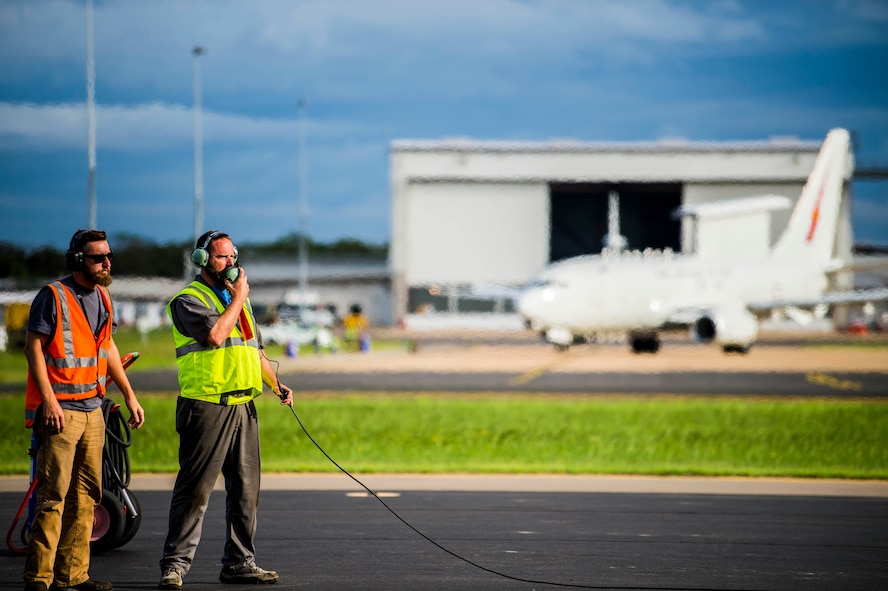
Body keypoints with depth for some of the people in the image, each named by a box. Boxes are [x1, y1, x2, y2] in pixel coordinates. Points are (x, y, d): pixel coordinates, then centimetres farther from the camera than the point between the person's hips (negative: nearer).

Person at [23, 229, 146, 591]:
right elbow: (33, 347, -11)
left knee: (86, 494, 8)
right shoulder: (53, 296, -9)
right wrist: (49, 400, -19)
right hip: (60, 410, -8)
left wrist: (129, 395, 23)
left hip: (92, 409, 8)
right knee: (54, 494, -10)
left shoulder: (102, 298, 14)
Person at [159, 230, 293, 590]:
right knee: (195, 488, -8)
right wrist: (239, 297, -9)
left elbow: (255, 350, 30)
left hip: (244, 407, 8)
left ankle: (239, 562, 15)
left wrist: (277, 385, 17)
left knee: (246, 487, 8)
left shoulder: (239, 300, 22)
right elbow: (215, 335, -21)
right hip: (207, 407, -8)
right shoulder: (188, 300, -4)